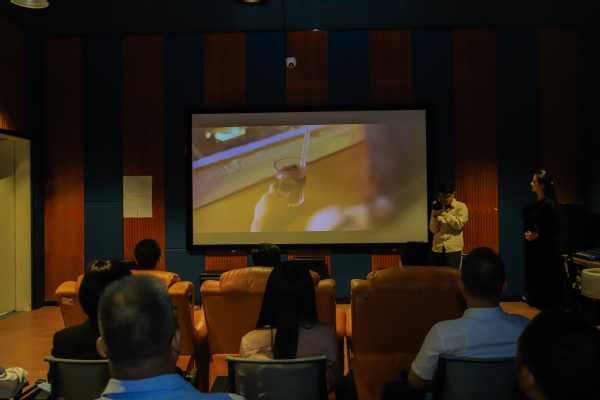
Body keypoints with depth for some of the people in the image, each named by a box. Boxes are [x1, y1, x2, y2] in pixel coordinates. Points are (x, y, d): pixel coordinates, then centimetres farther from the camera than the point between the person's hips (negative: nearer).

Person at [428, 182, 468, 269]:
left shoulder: (461, 207, 3)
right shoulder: (437, 208, 10)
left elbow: (459, 225, -10)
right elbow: (433, 230, 3)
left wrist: (444, 212, -15)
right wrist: (435, 214, -12)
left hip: (454, 249, -3)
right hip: (437, 248, 3)